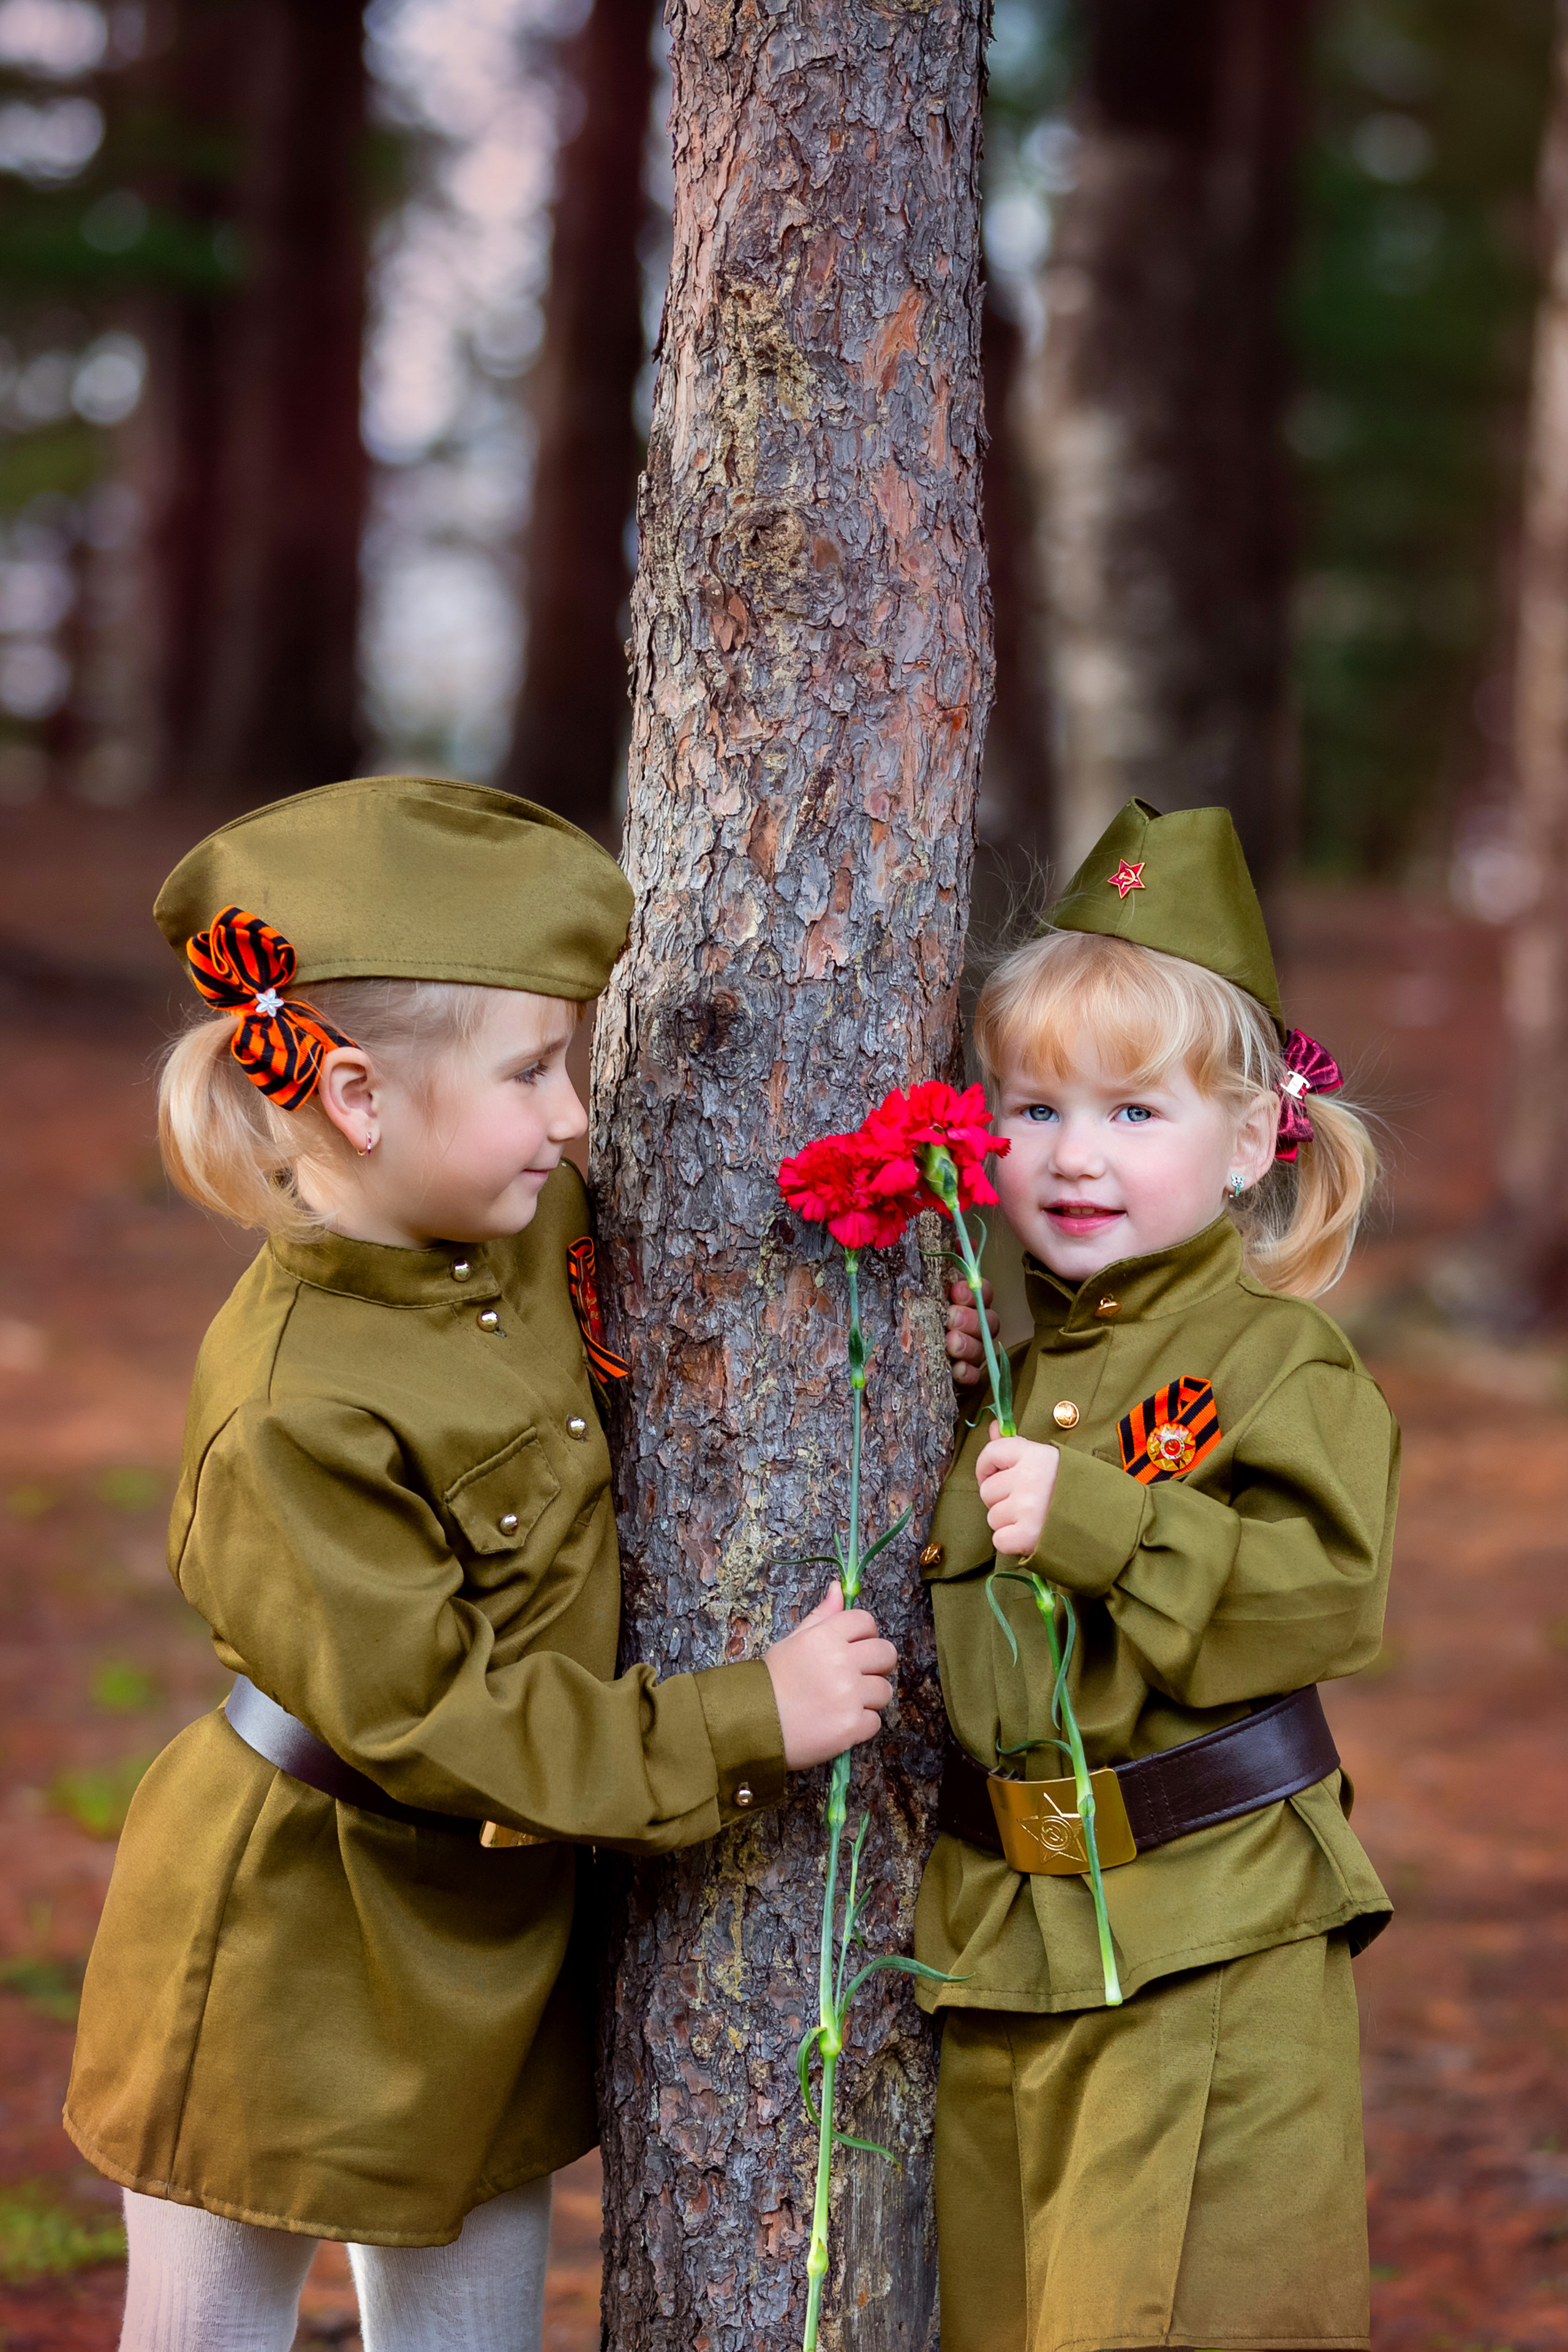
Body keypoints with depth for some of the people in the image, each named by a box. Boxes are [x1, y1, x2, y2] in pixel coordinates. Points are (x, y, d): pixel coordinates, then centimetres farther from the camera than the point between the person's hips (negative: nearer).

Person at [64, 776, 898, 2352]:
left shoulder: (535, 1224, -5)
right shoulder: (294, 1413, -29)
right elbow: (429, 1720, -24)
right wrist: (747, 1722, -21)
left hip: (491, 1944, 8)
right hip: (295, 1942, -7)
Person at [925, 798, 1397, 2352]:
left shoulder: (1274, 1358, -8)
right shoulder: (990, 1345, 10)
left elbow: (1328, 1592, -19)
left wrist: (1099, 1523, -27)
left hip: (1214, 1944, -6)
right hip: (998, 1933, 6)